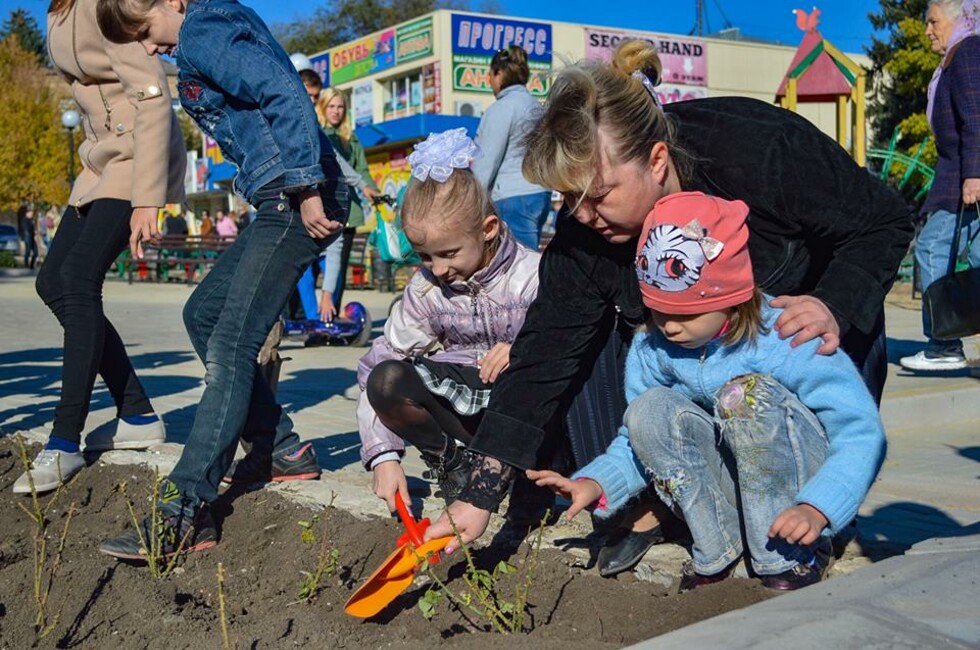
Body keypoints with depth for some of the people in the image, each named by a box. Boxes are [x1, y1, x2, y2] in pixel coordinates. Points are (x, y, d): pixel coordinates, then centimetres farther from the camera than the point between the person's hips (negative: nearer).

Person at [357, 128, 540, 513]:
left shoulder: (532, 277, -14)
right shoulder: (425, 288, -4)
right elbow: (379, 367, -7)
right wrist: (383, 457, -16)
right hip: (458, 396, 3)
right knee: (386, 380, -25)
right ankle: (454, 463, -1)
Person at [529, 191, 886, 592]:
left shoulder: (785, 339, -22)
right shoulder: (651, 350, -7)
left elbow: (863, 433, -22)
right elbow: (637, 441, 2)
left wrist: (816, 508, -37)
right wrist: (595, 483, -19)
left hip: (797, 487, -4)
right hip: (727, 492, 4)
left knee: (747, 393, -31)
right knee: (649, 409, -21)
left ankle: (790, 559, -19)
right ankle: (717, 552, -11)